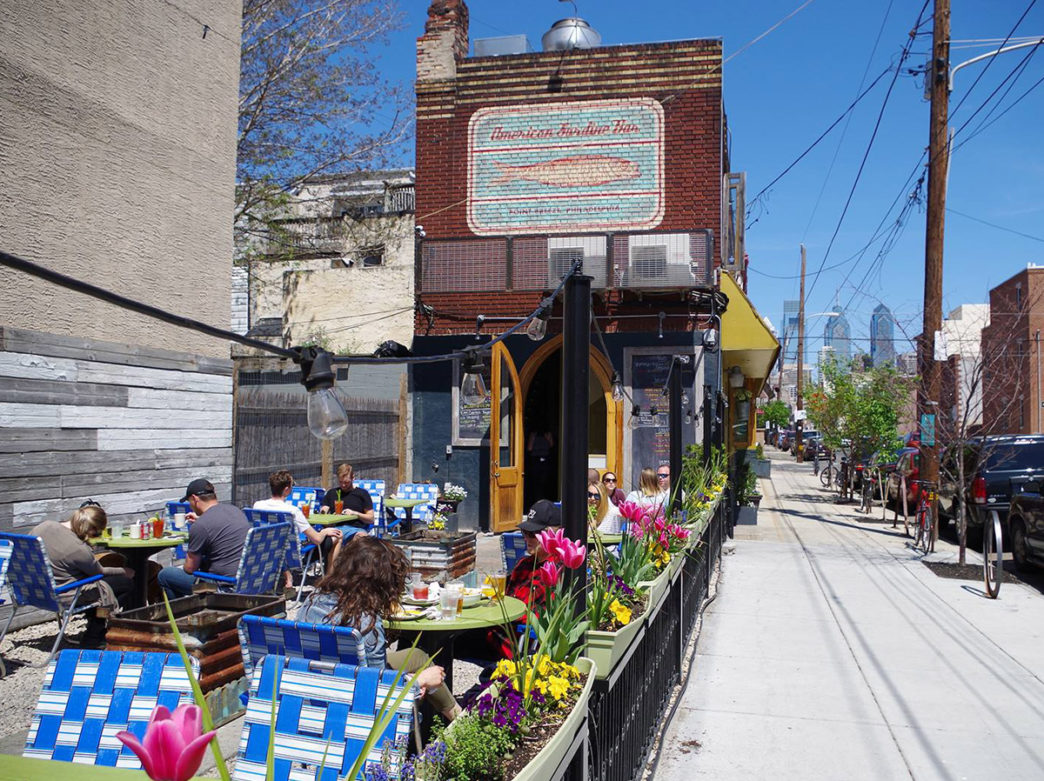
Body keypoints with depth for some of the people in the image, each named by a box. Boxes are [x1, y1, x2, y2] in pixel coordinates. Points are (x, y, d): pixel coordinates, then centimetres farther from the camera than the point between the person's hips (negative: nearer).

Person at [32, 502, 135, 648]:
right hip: (64, 596, -9)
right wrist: (124, 572, 9)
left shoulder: (44, 526, -10)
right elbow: (100, 572, -9)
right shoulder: (80, 550, -28)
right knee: (127, 584, 2)